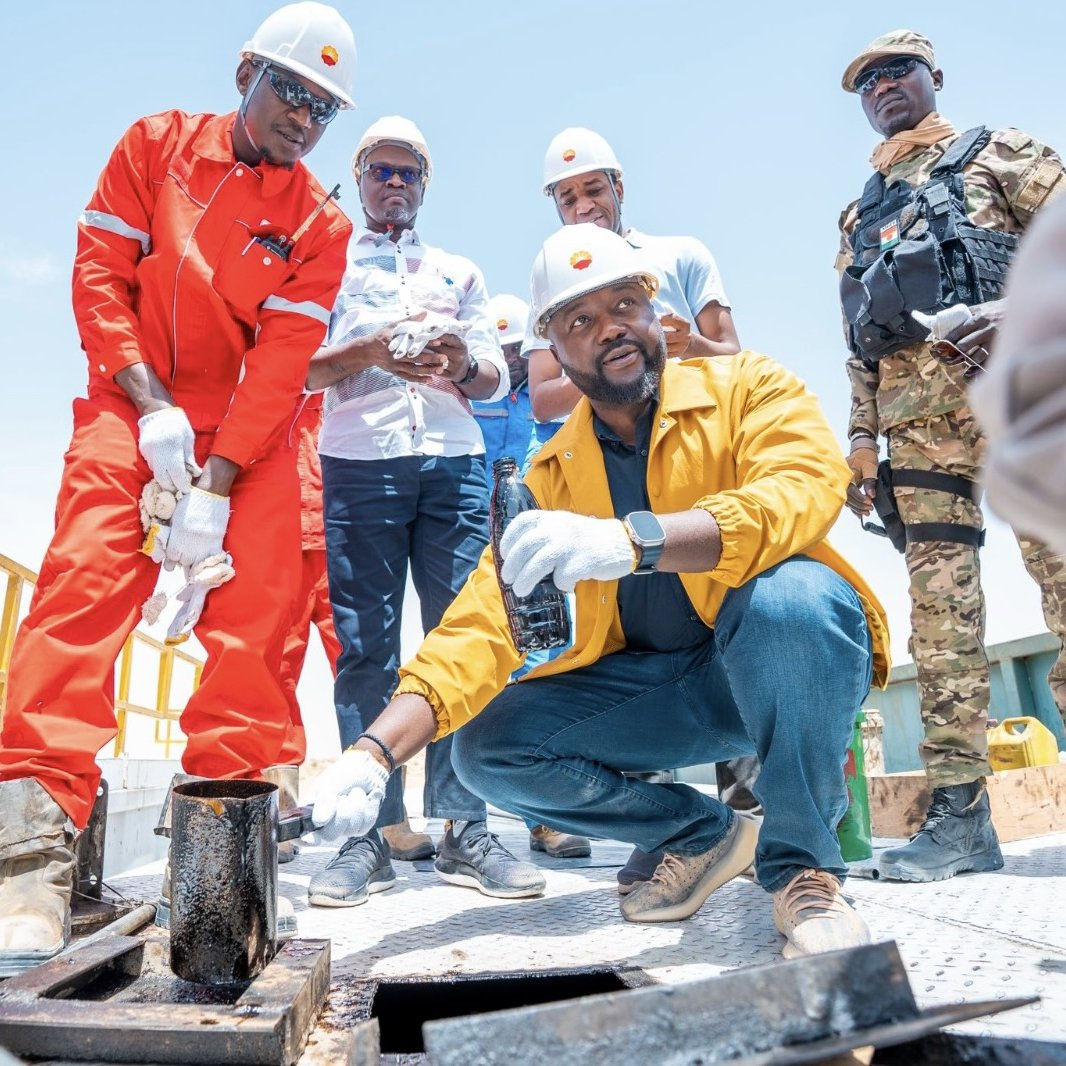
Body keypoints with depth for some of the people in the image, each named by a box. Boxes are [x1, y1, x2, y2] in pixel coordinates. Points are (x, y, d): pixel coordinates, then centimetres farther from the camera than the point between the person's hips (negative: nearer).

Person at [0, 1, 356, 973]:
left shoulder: (320, 225, 2)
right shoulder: (157, 144, 6)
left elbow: (281, 362, -8)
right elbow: (99, 272, 0)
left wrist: (216, 484, -19)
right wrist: (150, 402, -15)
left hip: (251, 430, 1)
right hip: (135, 404, 0)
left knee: (257, 619, -10)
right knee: (84, 580, -19)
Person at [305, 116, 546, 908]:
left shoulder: (460, 272, 24)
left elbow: (498, 380, 15)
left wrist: (464, 365, -8)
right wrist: (371, 351, -12)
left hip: (454, 463, 2)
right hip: (359, 463, -1)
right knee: (364, 647, -5)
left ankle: (465, 829, -1)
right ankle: (370, 831, 0)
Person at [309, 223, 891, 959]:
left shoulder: (747, 388, -7)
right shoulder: (551, 477, 0)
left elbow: (807, 488, -29)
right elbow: (480, 628, -7)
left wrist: (631, 539, -44)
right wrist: (377, 751, -21)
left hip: (788, 658, -3)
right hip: (655, 688, 4)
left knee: (786, 594, -36)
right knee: (490, 748, -11)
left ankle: (803, 868, -13)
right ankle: (704, 835, 9)